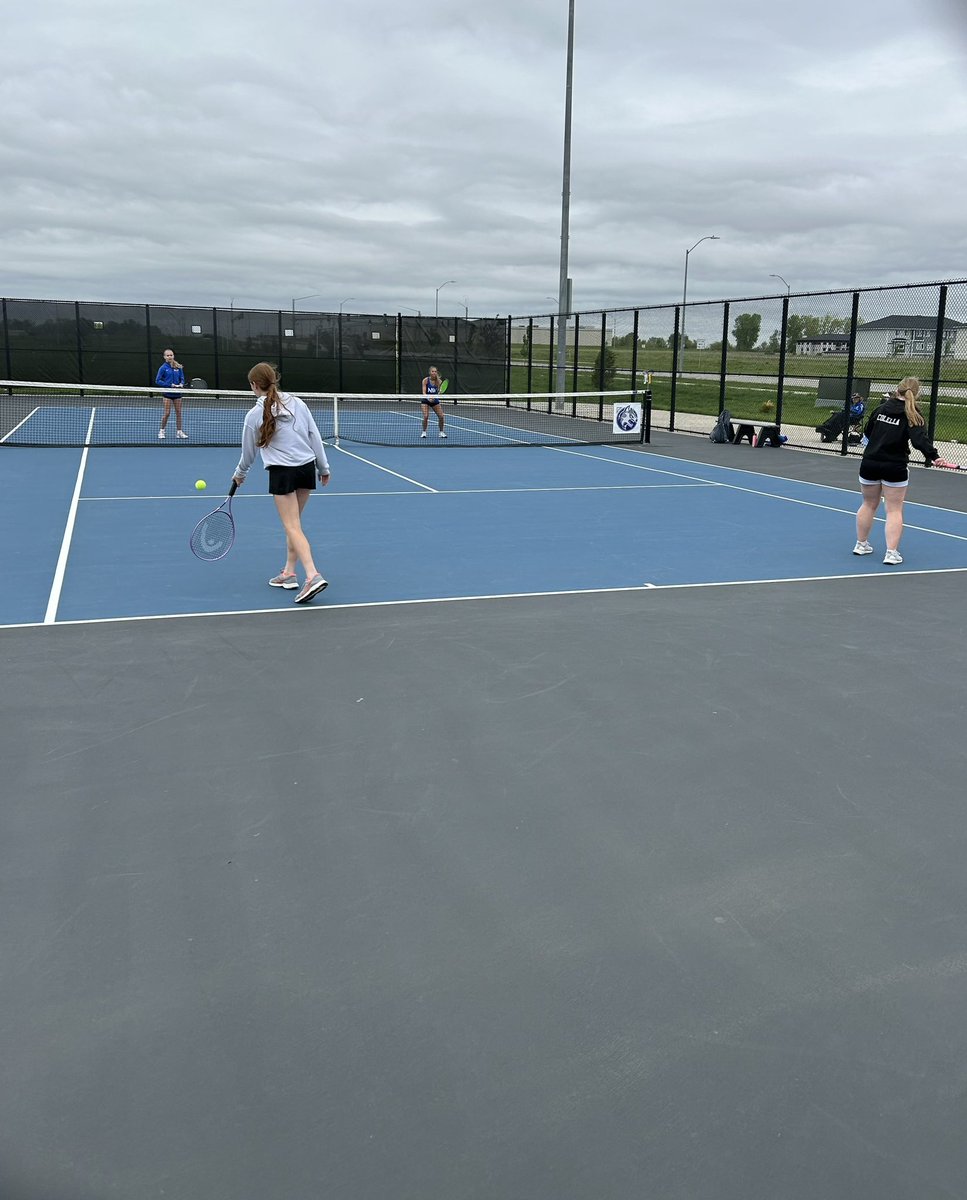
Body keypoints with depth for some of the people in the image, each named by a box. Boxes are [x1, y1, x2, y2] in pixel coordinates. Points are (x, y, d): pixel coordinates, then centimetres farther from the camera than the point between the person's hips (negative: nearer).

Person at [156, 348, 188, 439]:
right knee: (167, 413, -5)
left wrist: (181, 384, -12)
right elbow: (158, 380, -7)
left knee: (178, 412, 6)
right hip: (168, 393, -4)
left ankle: (179, 431, 14)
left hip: (177, 393, 4)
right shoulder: (163, 368, -5)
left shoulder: (179, 367, 5)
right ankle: (161, 431, 9)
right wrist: (170, 385, -16)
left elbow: (182, 378, 10)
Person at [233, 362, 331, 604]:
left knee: (292, 527, -7)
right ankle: (289, 572, 24)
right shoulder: (298, 403, 4)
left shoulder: (254, 414, -4)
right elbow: (315, 437, 6)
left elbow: (248, 452, 8)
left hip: (282, 472, -5)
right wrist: (324, 468, 16)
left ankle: (313, 576, -23)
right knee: (293, 523, 18)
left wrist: (240, 474, 27)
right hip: (307, 467, 5)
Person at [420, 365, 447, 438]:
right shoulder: (425, 380, -13)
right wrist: (428, 398, -35)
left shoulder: (439, 381, -8)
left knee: (441, 416, -8)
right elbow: (424, 392, -19)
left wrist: (437, 379, -30)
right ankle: (424, 432, 0)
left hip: (435, 400, 2)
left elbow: (439, 390, -21)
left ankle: (441, 432, 12)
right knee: (426, 416, -20)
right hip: (426, 400, -2)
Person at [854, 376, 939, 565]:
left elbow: (868, 432, 16)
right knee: (894, 510, 2)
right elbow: (919, 439, -22)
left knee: (868, 504, 19)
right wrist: (933, 456, -26)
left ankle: (861, 544, 29)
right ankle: (892, 553, -3)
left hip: (869, 464, 4)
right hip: (895, 467, -4)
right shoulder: (913, 415, -8)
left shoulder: (881, 408, 5)